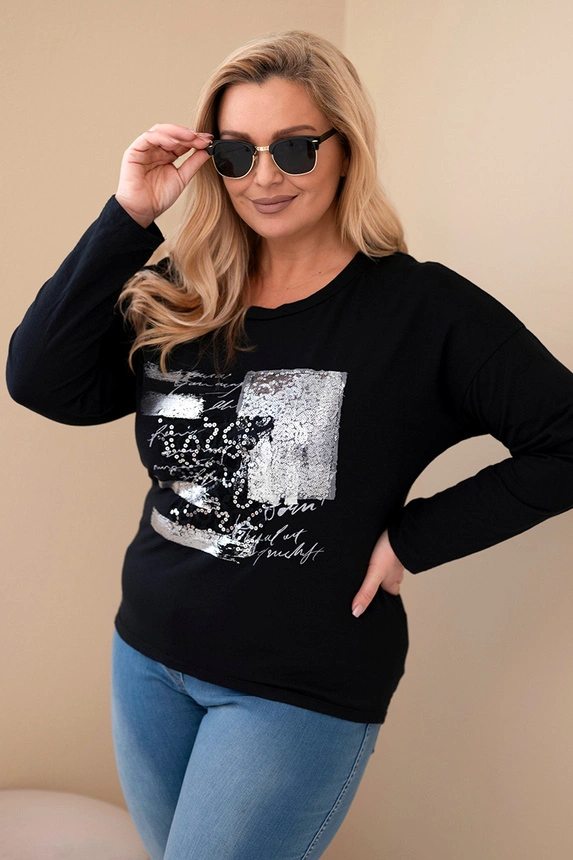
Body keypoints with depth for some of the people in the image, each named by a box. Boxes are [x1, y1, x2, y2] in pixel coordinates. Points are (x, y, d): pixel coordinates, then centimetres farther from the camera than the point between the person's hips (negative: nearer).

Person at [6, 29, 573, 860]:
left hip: (302, 690, -5)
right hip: (147, 656, 6)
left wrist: (413, 538, -14)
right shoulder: (180, 297, 0)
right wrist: (128, 218, -14)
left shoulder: (421, 308, -13)